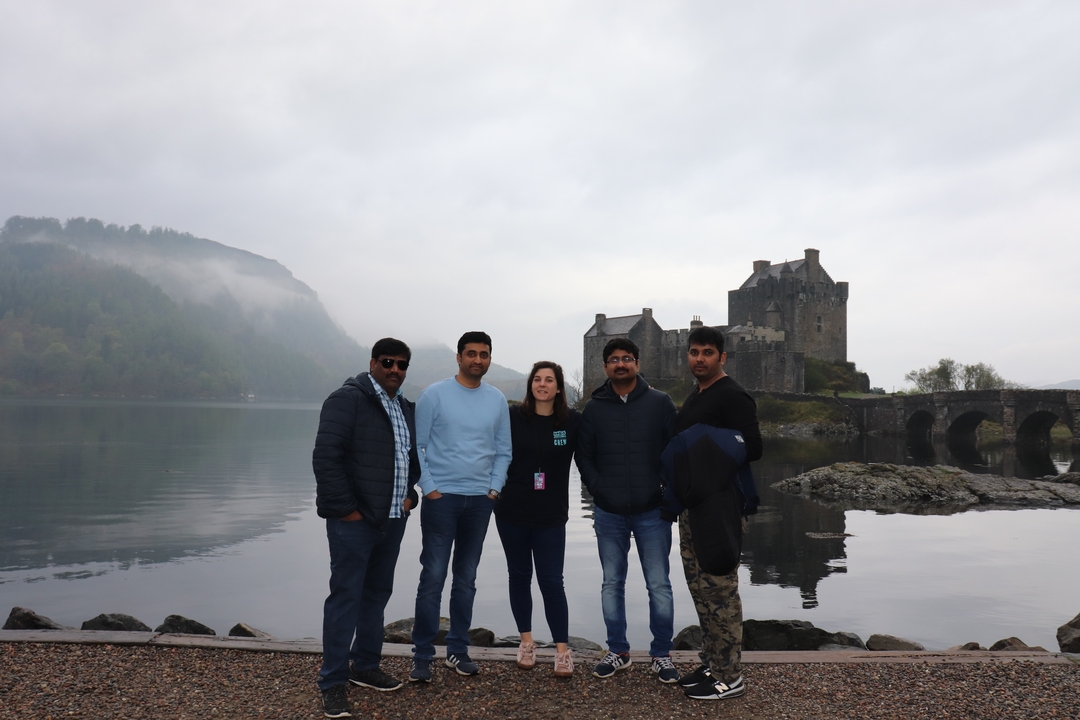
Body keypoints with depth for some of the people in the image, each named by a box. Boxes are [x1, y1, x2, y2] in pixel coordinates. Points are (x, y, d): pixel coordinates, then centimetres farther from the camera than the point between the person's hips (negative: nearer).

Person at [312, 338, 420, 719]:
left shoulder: (405, 408, 14)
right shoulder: (348, 399, -11)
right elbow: (325, 456, -18)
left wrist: (410, 494, 9)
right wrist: (345, 508, -18)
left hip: (392, 520, 8)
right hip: (354, 520, -8)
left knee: (378, 593, 16)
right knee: (345, 597, -2)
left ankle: (365, 666, 31)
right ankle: (333, 683, 10)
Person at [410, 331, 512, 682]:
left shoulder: (497, 400, 7)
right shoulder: (434, 394, -3)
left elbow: (503, 451, 12)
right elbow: (417, 446, -4)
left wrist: (495, 488, 2)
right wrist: (429, 487, -10)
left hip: (480, 500, 4)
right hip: (441, 498, -3)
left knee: (466, 578, 11)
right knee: (433, 577, -4)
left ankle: (458, 650, 23)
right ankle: (422, 656, 7)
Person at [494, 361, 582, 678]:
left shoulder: (572, 421, -4)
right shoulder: (513, 416, -3)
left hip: (551, 516, -1)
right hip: (512, 512, 2)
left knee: (551, 580, -2)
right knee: (519, 575, 12)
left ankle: (562, 650, 10)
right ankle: (526, 642, 27)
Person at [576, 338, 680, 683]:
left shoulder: (660, 403, 0)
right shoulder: (594, 408, 4)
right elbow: (584, 455, 9)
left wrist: (667, 493, -6)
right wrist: (597, 489, -3)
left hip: (652, 512, -2)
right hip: (608, 514, 2)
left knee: (659, 586, 5)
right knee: (612, 584, 11)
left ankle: (662, 654, 20)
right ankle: (618, 652, 25)